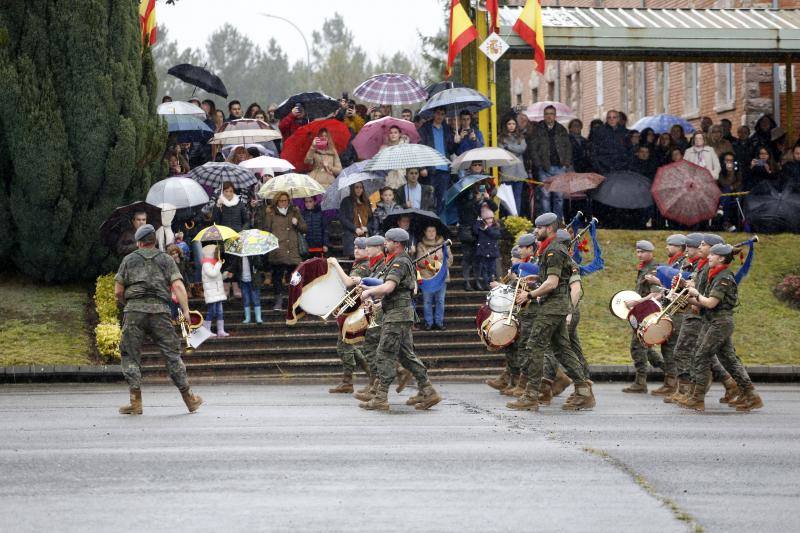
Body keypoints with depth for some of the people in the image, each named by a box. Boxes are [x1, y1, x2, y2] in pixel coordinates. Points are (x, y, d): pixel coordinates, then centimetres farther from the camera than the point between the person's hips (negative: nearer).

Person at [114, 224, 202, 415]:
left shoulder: (129, 260, 11)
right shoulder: (166, 260, 13)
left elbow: (118, 292, 8)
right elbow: (178, 286, -2)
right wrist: (186, 311, -4)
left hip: (134, 311, -1)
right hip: (160, 311, 1)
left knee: (130, 356, 6)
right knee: (172, 354, 8)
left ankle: (136, 402, -1)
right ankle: (189, 398, 11)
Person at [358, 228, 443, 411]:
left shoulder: (400, 262, -14)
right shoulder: (404, 261, 19)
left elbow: (388, 287, -26)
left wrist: (369, 291, -12)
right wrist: (371, 290, 15)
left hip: (397, 315, -10)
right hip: (402, 314, 10)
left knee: (385, 355, -7)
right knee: (406, 355, 12)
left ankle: (381, 398, -6)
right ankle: (428, 392, 10)